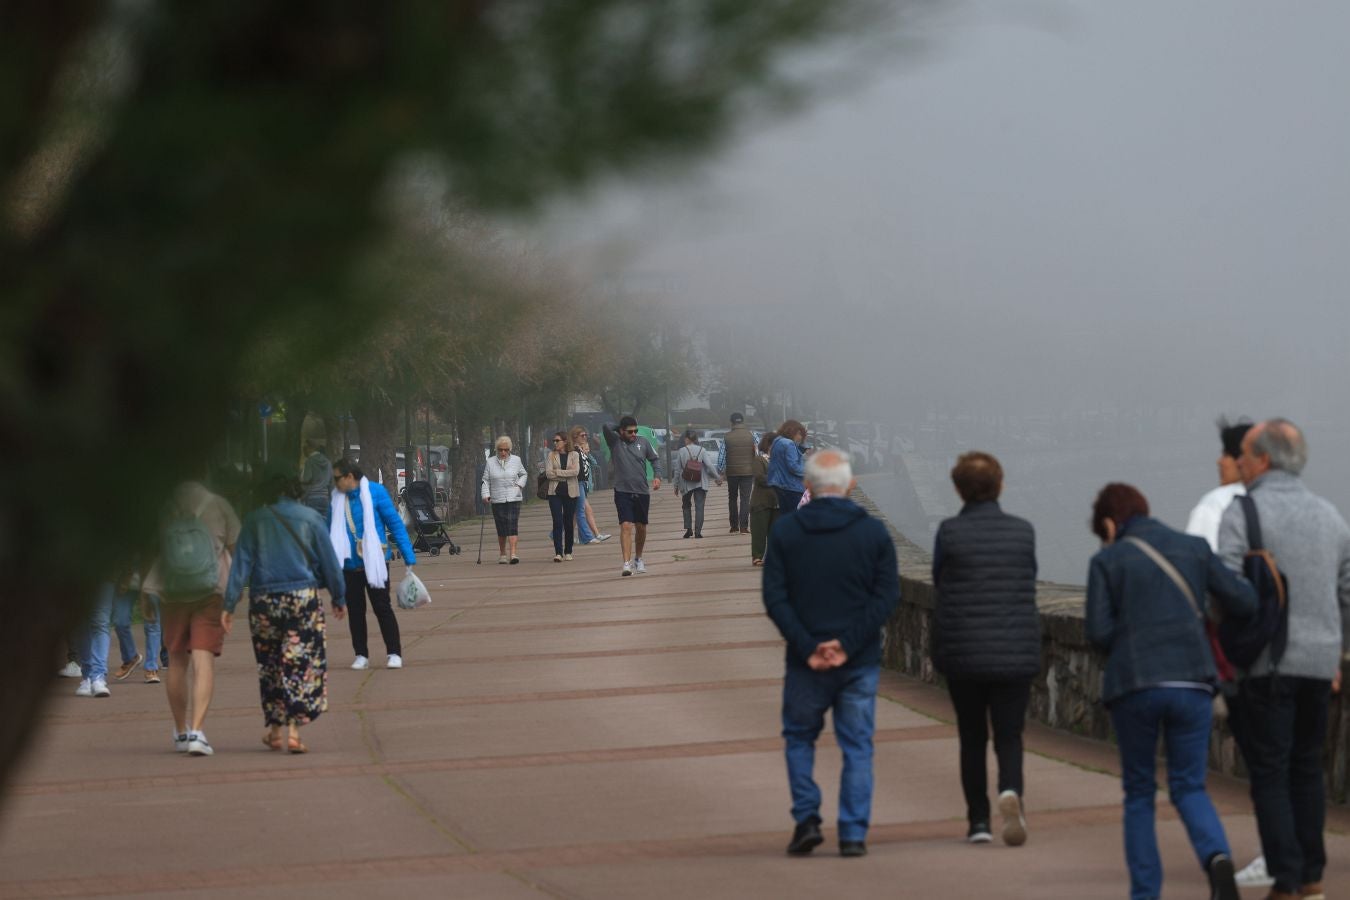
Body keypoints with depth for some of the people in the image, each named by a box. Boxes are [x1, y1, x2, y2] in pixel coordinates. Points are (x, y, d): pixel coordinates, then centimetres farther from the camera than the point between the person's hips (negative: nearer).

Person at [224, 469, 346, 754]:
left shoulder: (254, 520, 4)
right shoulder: (310, 518, 1)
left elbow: (241, 563, 0)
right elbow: (328, 560, 5)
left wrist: (229, 604, 0)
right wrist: (338, 597, 15)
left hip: (263, 602, 2)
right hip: (302, 599, -2)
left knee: (269, 666, 14)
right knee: (301, 665, 0)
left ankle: (274, 731, 19)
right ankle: (293, 730, -10)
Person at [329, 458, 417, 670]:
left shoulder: (375, 492, -12)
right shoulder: (337, 498, -1)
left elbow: (395, 524, -8)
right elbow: (331, 531, 8)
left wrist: (409, 557, -9)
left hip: (375, 563, -4)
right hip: (349, 564, 4)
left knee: (382, 607, 1)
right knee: (355, 610, 10)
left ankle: (394, 653, 8)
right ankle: (361, 655, 19)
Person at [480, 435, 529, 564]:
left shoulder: (516, 460, 7)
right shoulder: (490, 462, 6)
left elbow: (524, 474, 19)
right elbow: (485, 480, 7)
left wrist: (520, 484, 0)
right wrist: (485, 494, -6)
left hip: (514, 499, -1)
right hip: (497, 500, 1)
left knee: (512, 525, -13)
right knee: (501, 528, 3)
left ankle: (513, 554, -19)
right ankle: (502, 554, 17)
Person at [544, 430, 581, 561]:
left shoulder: (574, 455, 4)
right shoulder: (551, 455, 5)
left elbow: (576, 472, -11)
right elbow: (548, 473, -5)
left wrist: (558, 472, -12)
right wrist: (566, 475, -9)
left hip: (570, 492, 0)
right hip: (555, 492, 0)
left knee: (568, 523, 6)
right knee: (557, 522, -10)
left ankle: (568, 552, 17)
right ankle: (558, 552, -14)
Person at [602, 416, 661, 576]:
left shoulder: (643, 442, 5)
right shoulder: (614, 442, -4)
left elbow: (654, 459, 15)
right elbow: (606, 426, -20)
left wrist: (657, 476, -1)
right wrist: (619, 430, -2)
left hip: (642, 492, 4)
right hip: (622, 492, -3)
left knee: (641, 528, 14)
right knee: (626, 526, -16)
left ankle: (638, 559, 34)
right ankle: (626, 563, -22)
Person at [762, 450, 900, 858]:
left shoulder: (784, 532, -1)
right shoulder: (874, 532, 0)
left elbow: (775, 598, -8)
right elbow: (887, 595, -7)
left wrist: (808, 648, -10)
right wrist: (848, 644, -11)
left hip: (806, 661, 0)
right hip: (860, 663, 0)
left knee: (799, 738, 17)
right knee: (856, 747, 7)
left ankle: (807, 819, 5)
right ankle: (853, 834, 3)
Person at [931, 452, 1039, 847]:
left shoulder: (950, 532, -7)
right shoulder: (1023, 531, -1)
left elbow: (939, 582, 3)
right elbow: (1030, 580, 10)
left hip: (963, 654, -1)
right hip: (1016, 653, 1)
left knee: (971, 738, 13)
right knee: (1009, 736, 6)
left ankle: (978, 820, 14)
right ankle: (1010, 791, -22)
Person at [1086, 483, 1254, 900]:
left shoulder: (1107, 562, 1)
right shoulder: (1193, 548, 8)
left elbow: (1099, 633, -4)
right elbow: (1244, 602, 6)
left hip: (1134, 686, -2)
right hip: (1191, 683, 2)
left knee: (1139, 793, 14)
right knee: (1189, 789, 10)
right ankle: (1217, 859, -18)